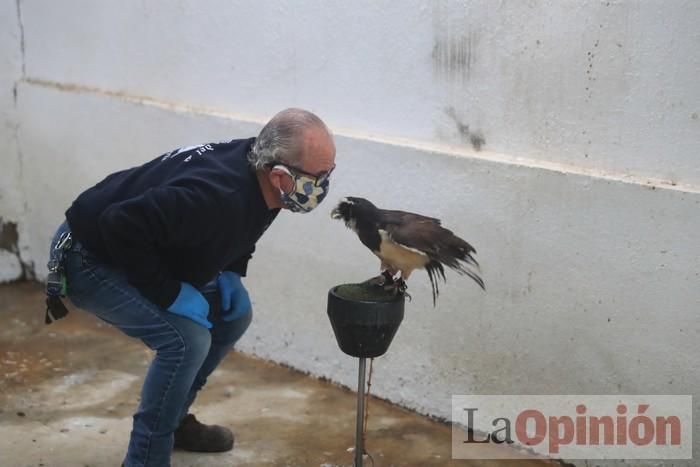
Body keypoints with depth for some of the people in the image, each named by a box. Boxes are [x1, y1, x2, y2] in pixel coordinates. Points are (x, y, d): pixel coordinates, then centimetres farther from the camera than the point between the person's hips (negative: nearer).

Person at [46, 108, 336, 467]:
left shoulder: (258, 171, -10)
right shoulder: (217, 195, -37)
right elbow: (121, 225, -37)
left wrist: (230, 273, -2)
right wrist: (171, 294, -28)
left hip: (138, 248, 9)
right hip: (90, 258, -9)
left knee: (233, 314, 9)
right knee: (186, 339, -23)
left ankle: (173, 421, 23)